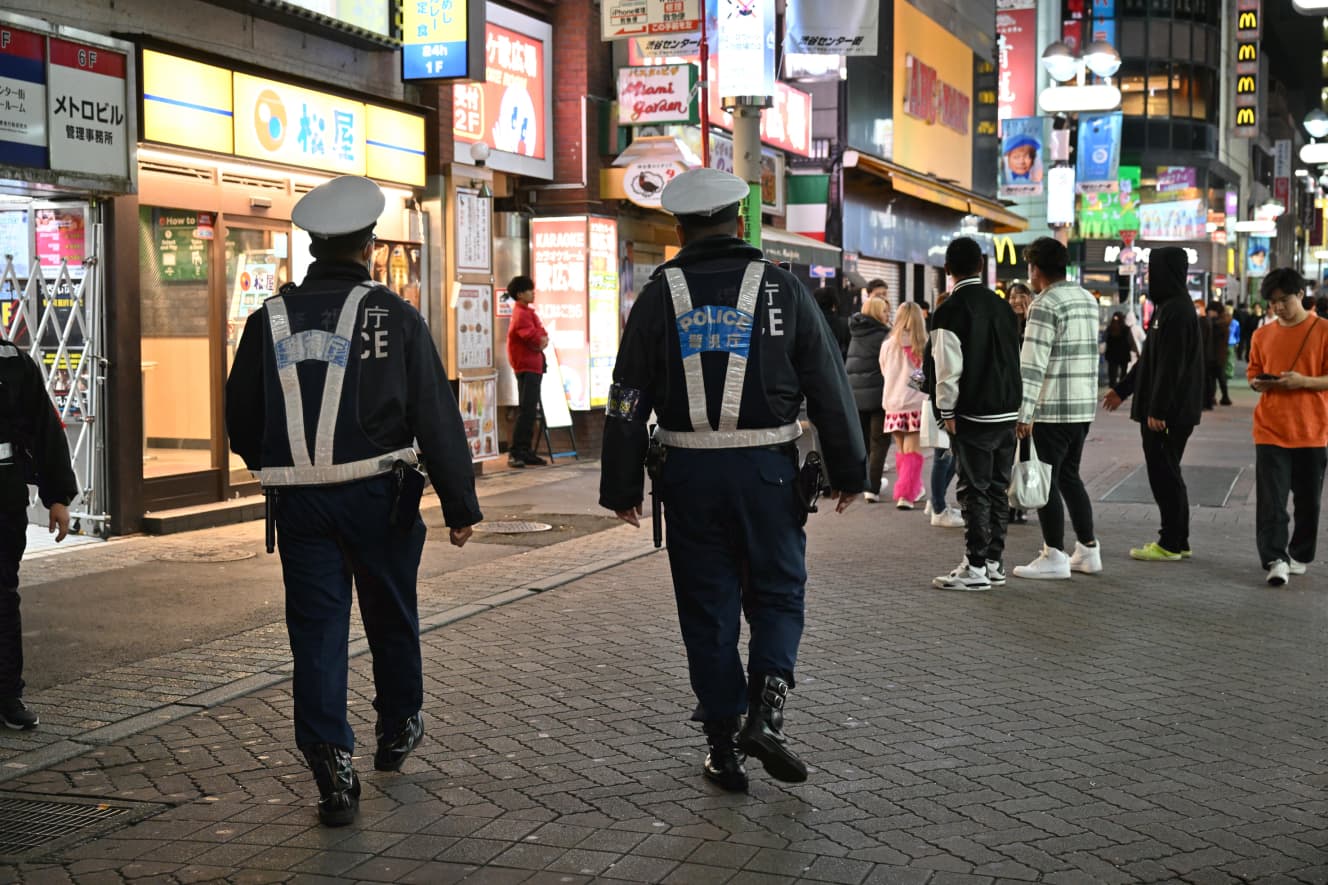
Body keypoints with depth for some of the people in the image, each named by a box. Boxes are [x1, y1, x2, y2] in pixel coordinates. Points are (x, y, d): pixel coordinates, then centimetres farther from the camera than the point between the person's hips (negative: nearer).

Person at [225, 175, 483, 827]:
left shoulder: (270, 318, 3)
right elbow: (437, 416, -6)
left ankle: (333, 768, 0)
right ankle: (398, 731, 36)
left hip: (298, 502, 1)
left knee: (316, 629, 6)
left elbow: (241, 422, 10)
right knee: (392, 617, 18)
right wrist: (460, 505, -1)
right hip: (378, 494, -1)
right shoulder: (393, 315, -4)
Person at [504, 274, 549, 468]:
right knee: (526, 410, -14)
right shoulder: (522, 314, -14)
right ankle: (515, 452, -16)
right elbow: (533, 339, -23)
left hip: (533, 366, 11)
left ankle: (524, 451, 16)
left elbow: (541, 334, 17)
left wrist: (542, 339, -5)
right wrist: (541, 341, -2)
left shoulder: (526, 312, 18)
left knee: (529, 410, 12)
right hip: (528, 367, -11)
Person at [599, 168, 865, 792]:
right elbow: (829, 385, 1)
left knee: (708, 607, 9)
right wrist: (848, 471, 8)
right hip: (768, 469, 0)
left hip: (689, 475, 1)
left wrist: (622, 489, 7)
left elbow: (628, 400, 1)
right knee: (777, 592, 14)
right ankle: (766, 706, -7)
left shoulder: (659, 296, 2)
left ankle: (725, 748, 14)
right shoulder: (781, 288, 1)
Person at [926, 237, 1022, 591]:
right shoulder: (1002, 306, 10)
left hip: (973, 415, -7)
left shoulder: (951, 310, -12)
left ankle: (975, 568, 1)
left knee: (974, 491, -2)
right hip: (1008, 412, 7)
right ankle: (994, 562, 21)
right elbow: (1014, 356, 15)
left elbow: (948, 367, -15)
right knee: (998, 488, 13)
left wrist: (946, 411, -8)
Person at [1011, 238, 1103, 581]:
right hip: (1085, 406, 9)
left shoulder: (1045, 304, -13)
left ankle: (1054, 558, 1)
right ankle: (1088, 551, 19)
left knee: (1046, 480, -1)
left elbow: (1033, 363, -18)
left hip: (1052, 408, -8)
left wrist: (1023, 412, -19)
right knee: (1069, 476, 17)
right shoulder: (1087, 299, 14)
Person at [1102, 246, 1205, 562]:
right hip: (1163, 409, 10)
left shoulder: (1177, 311, -17)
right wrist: (1122, 390, 26)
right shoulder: (1168, 307, 16)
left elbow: (1172, 365, -22)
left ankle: (1171, 544, 2)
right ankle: (1178, 541, 21)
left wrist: (1157, 410, -22)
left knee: (1164, 475, -4)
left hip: (1168, 413, -10)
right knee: (1167, 474, 14)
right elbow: (1150, 359, 23)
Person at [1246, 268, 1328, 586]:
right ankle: (1275, 560, -7)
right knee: (1271, 500, -7)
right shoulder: (1262, 335, 8)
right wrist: (1259, 383, -6)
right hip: (1270, 430, 2)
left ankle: (1300, 556, 23)